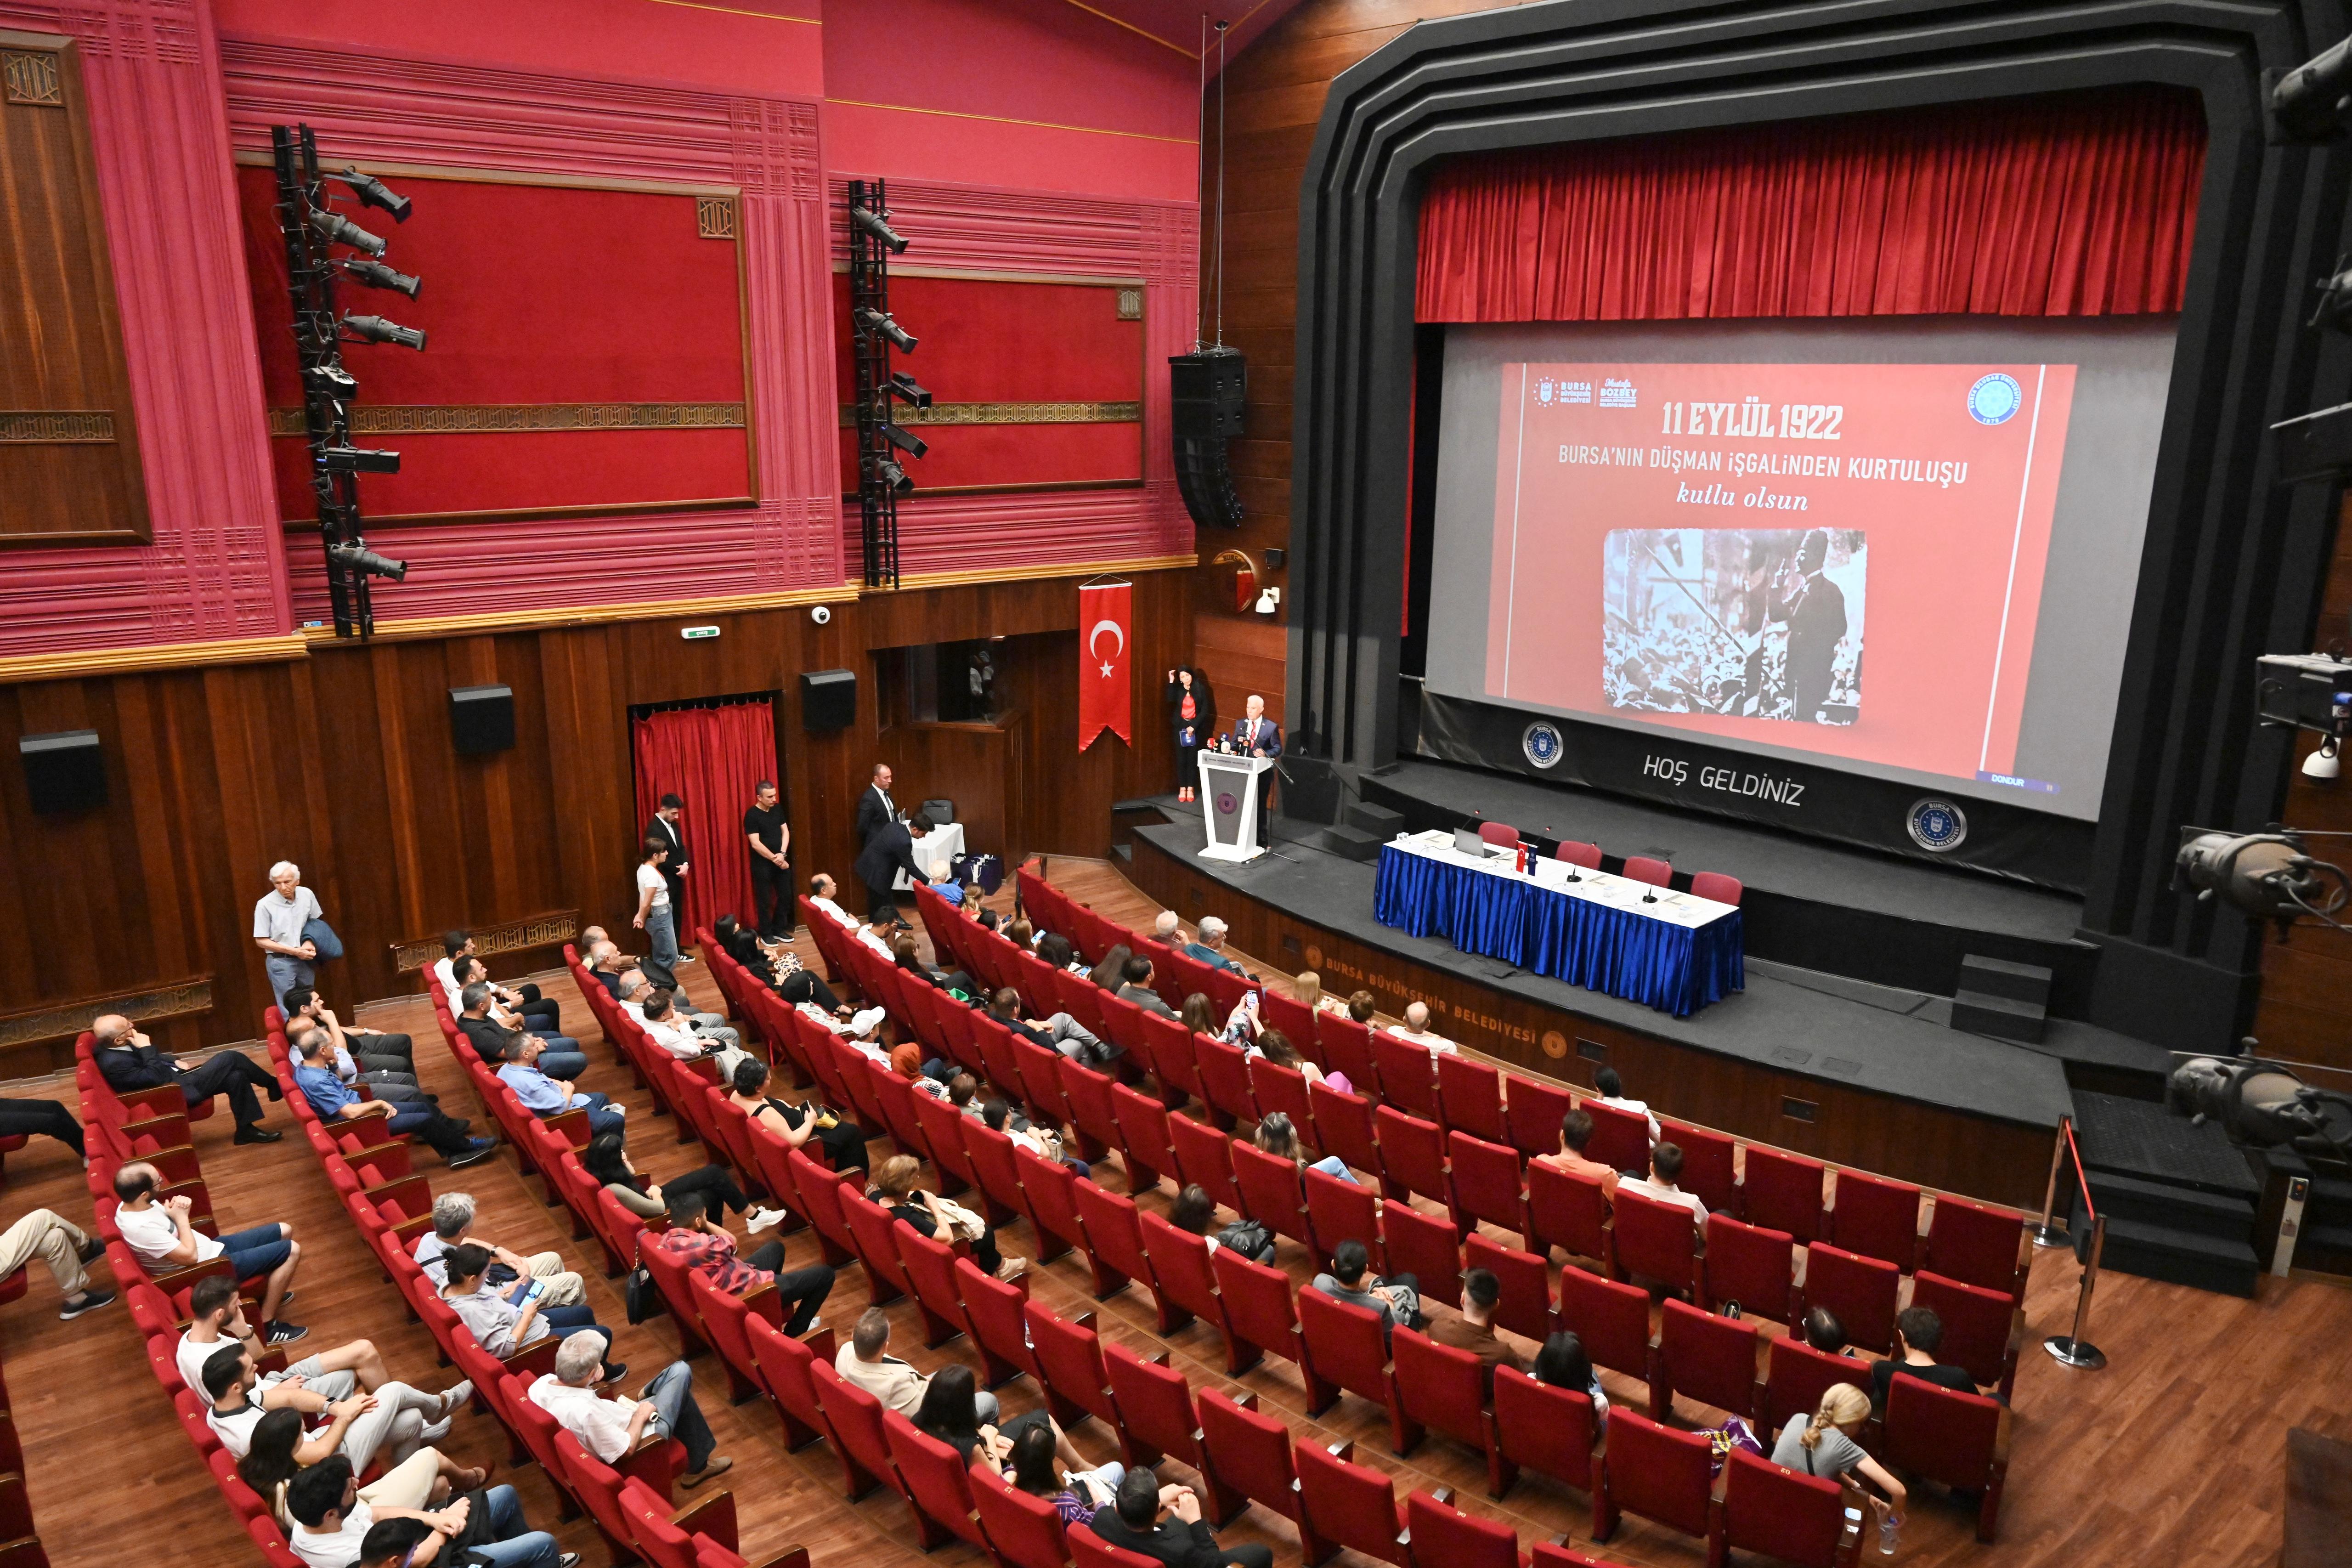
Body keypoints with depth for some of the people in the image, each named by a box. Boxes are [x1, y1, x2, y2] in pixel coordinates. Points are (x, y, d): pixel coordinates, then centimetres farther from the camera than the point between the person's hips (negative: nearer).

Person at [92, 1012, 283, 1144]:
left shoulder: (113, 1047, 3)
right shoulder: (113, 1063, -26)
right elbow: (155, 1078, -25)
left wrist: (176, 1061, 7)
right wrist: (146, 1048, -22)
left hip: (174, 1076, 9)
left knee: (236, 1076, -4)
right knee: (230, 1058, -13)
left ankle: (246, 1129, 9)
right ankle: (274, 1086, 8)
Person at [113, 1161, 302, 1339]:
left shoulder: (131, 1204, -5)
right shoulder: (141, 1228, -33)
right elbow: (189, 1256, -28)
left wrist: (179, 1205, -10)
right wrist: (181, 1217, -17)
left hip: (212, 1248, 10)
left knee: (284, 1231, 15)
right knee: (291, 1250, -11)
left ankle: (269, 1294, 31)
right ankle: (267, 1327, -3)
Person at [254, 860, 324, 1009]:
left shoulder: (307, 895, -5)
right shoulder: (265, 905, -17)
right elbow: (261, 941, -11)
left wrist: (310, 941, -8)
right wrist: (294, 951, -16)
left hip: (305, 961, 4)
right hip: (280, 962, -4)